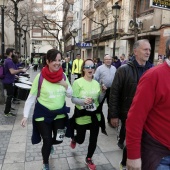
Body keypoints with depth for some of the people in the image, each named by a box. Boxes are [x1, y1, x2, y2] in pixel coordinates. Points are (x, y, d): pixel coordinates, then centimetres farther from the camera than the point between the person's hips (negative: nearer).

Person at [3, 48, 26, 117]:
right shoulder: (9, 61, -20)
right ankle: (7, 112, 7)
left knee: (9, 96, 20)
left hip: (7, 81, 10)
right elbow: (12, 72, -31)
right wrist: (21, 70, -23)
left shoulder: (7, 60, 12)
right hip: (9, 82, -10)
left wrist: (15, 75, 23)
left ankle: (7, 110, 32)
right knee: (10, 96, -2)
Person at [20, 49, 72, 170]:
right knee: (47, 141, 7)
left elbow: (70, 95, 3)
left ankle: (49, 144, 52)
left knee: (59, 139, 13)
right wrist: (25, 115, -11)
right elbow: (31, 97, -9)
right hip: (43, 114, -3)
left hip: (60, 113, 4)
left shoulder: (63, 76, -5)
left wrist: (66, 85, -17)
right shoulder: (40, 77, -16)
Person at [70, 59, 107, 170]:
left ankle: (89, 159, 34)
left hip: (95, 115, 4)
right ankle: (74, 139, 50)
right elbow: (73, 99, -13)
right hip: (82, 116, -3)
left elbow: (99, 100, 8)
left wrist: (103, 92, -10)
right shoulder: (77, 82, -12)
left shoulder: (96, 83, 2)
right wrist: (83, 101, -30)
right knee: (81, 139, 12)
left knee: (93, 139, 10)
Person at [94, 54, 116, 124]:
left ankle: (110, 120, 29)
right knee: (99, 105, 8)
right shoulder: (100, 68, -7)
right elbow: (95, 79, -9)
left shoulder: (114, 68, 7)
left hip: (111, 89, 4)